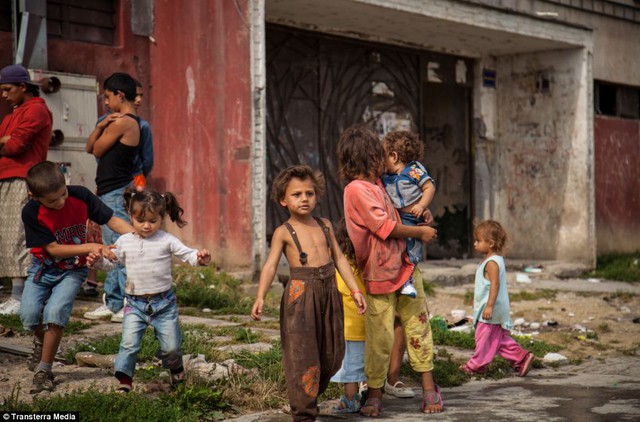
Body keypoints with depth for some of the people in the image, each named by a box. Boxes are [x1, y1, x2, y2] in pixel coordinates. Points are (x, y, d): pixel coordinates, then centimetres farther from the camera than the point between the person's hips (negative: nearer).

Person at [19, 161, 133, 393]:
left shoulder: (80, 196, -16)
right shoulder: (31, 212, -20)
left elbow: (112, 220, -11)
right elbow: (52, 249, -19)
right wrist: (89, 248, -28)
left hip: (72, 270, 0)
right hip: (43, 268, 0)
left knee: (55, 311, -23)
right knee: (29, 315, -18)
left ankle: (44, 370, -6)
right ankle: (41, 340, 20)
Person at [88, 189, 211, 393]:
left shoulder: (167, 241, -6)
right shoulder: (124, 242, 2)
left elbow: (187, 254, -11)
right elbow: (111, 263, 15)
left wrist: (200, 258, -32)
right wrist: (98, 261, -6)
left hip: (163, 302, -1)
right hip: (135, 303, 1)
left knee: (171, 346, 7)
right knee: (129, 343, -10)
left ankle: (176, 370, 37)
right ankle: (124, 381, 2)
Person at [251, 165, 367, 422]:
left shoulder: (325, 225, 12)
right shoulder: (284, 232, -2)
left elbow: (339, 259, 15)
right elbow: (270, 266, -10)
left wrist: (355, 290, 10)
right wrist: (260, 297, -23)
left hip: (329, 292, 5)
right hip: (301, 292, -5)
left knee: (331, 354, 12)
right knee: (302, 355, -3)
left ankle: (310, 397, 33)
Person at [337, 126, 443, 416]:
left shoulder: (375, 183, 11)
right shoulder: (356, 189, -16)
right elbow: (386, 227, -19)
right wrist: (420, 232, -5)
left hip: (404, 265, 8)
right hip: (379, 273, -8)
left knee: (418, 326, 8)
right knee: (380, 338, -3)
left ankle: (429, 388, 15)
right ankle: (374, 396, 11)